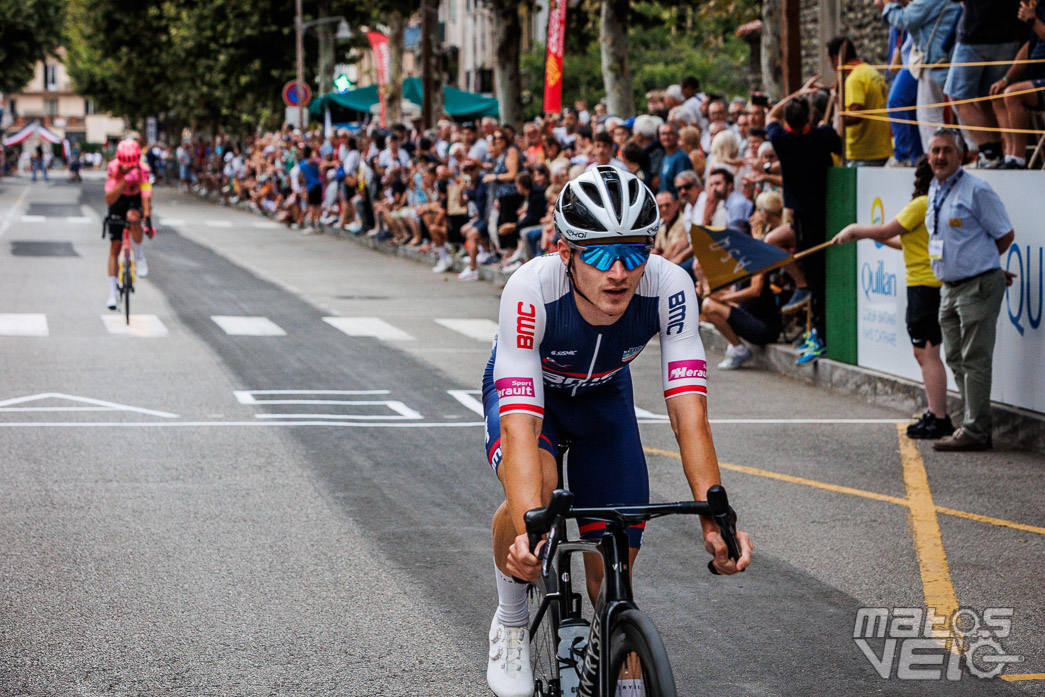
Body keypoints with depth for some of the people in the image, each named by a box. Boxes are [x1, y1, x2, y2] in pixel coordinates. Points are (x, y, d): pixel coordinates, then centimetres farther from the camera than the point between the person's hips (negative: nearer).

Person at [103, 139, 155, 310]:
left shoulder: (143, 169, -30)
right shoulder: (113, 168, -28)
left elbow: (146, 197, -33)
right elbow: (109, 200, -33)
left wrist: (148, 222, -45)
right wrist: (124, 182, -45)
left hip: (136, 199, -1)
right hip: (118, 200, 1)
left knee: (133, 216, -39)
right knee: (114, 247, -4)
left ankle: (139, 256, -14)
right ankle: (112, 294, 5)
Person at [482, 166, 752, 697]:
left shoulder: (668, 288, -34)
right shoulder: (531, 290, -40)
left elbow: (688, 412, -37)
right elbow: (520, 425, -46)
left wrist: (715, 517, -51)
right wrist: (530, 531, -61)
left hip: (604, 398, 2)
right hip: (525, 391, -2)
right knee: (534, 483, -35)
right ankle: (511, 623, -7)